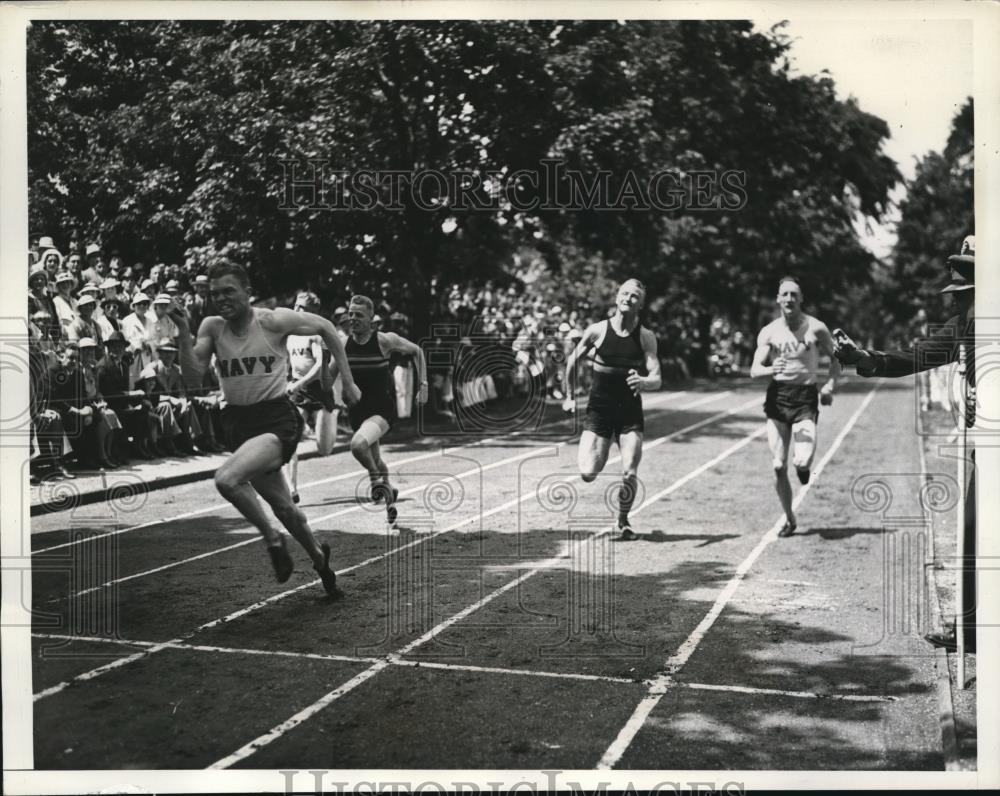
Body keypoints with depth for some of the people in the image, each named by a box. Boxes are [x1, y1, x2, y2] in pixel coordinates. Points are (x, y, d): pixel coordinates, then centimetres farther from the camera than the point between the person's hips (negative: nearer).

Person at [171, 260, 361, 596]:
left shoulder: (274, 320, -12)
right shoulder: (211, 327, -1)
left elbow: (326, 328, 1)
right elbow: (194, 380, -8)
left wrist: (348, 382, 3)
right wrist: (184, 333, -18)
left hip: (277, 419, -5)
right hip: (238, 421, 6)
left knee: (227, 479, -29)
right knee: (283, 507, 18)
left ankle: (272, 537, -6)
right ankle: (318, 557, 42)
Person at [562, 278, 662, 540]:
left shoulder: (646, 337, -5)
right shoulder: (598, 330, -5)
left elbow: (657, 379, -12)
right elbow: (572, 361, 9)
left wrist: (642, 382, -34)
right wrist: (570, 396, 14)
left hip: (631, 412, 0)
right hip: (599, 409, 0)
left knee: (630, 474, -10)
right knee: (587, 473, -10)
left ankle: (623, 521, 16)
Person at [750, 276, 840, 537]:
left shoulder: (816, 328, -1)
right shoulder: (769, 332, 2)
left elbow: (836, 359, 9)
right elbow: (754, 370, -4)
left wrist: (830, 384, -8)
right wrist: (771, 370, -26)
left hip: (806, 397, -2)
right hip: (777, 397, 2)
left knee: (802, 461, -20)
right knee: (778, 467, 0)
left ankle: (803, 466, 20)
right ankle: (789, 519, 19)